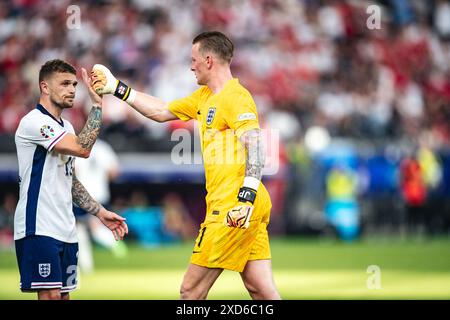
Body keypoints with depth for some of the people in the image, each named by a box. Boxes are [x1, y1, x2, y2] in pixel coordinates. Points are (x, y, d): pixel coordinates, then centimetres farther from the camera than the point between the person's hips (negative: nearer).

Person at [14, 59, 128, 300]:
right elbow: (82, 148, -22)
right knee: (50, 295, -13)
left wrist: (100, 213, 17)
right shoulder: (34, 122, -11)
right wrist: (97, 104, -18)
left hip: (65, 230, 9)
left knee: (63, 295, 7)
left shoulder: (65, 127, 19)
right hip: (38, 227, -9)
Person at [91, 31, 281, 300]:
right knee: (262, 290, 3)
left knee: (191, 290, -4)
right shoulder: (204, 97, 20)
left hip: (232, 208, -9)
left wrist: (246, 196, -28)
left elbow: (256, 146, -20)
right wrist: (117, 88, 30)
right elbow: (161, 111, 30)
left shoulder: (235, 96, -10)